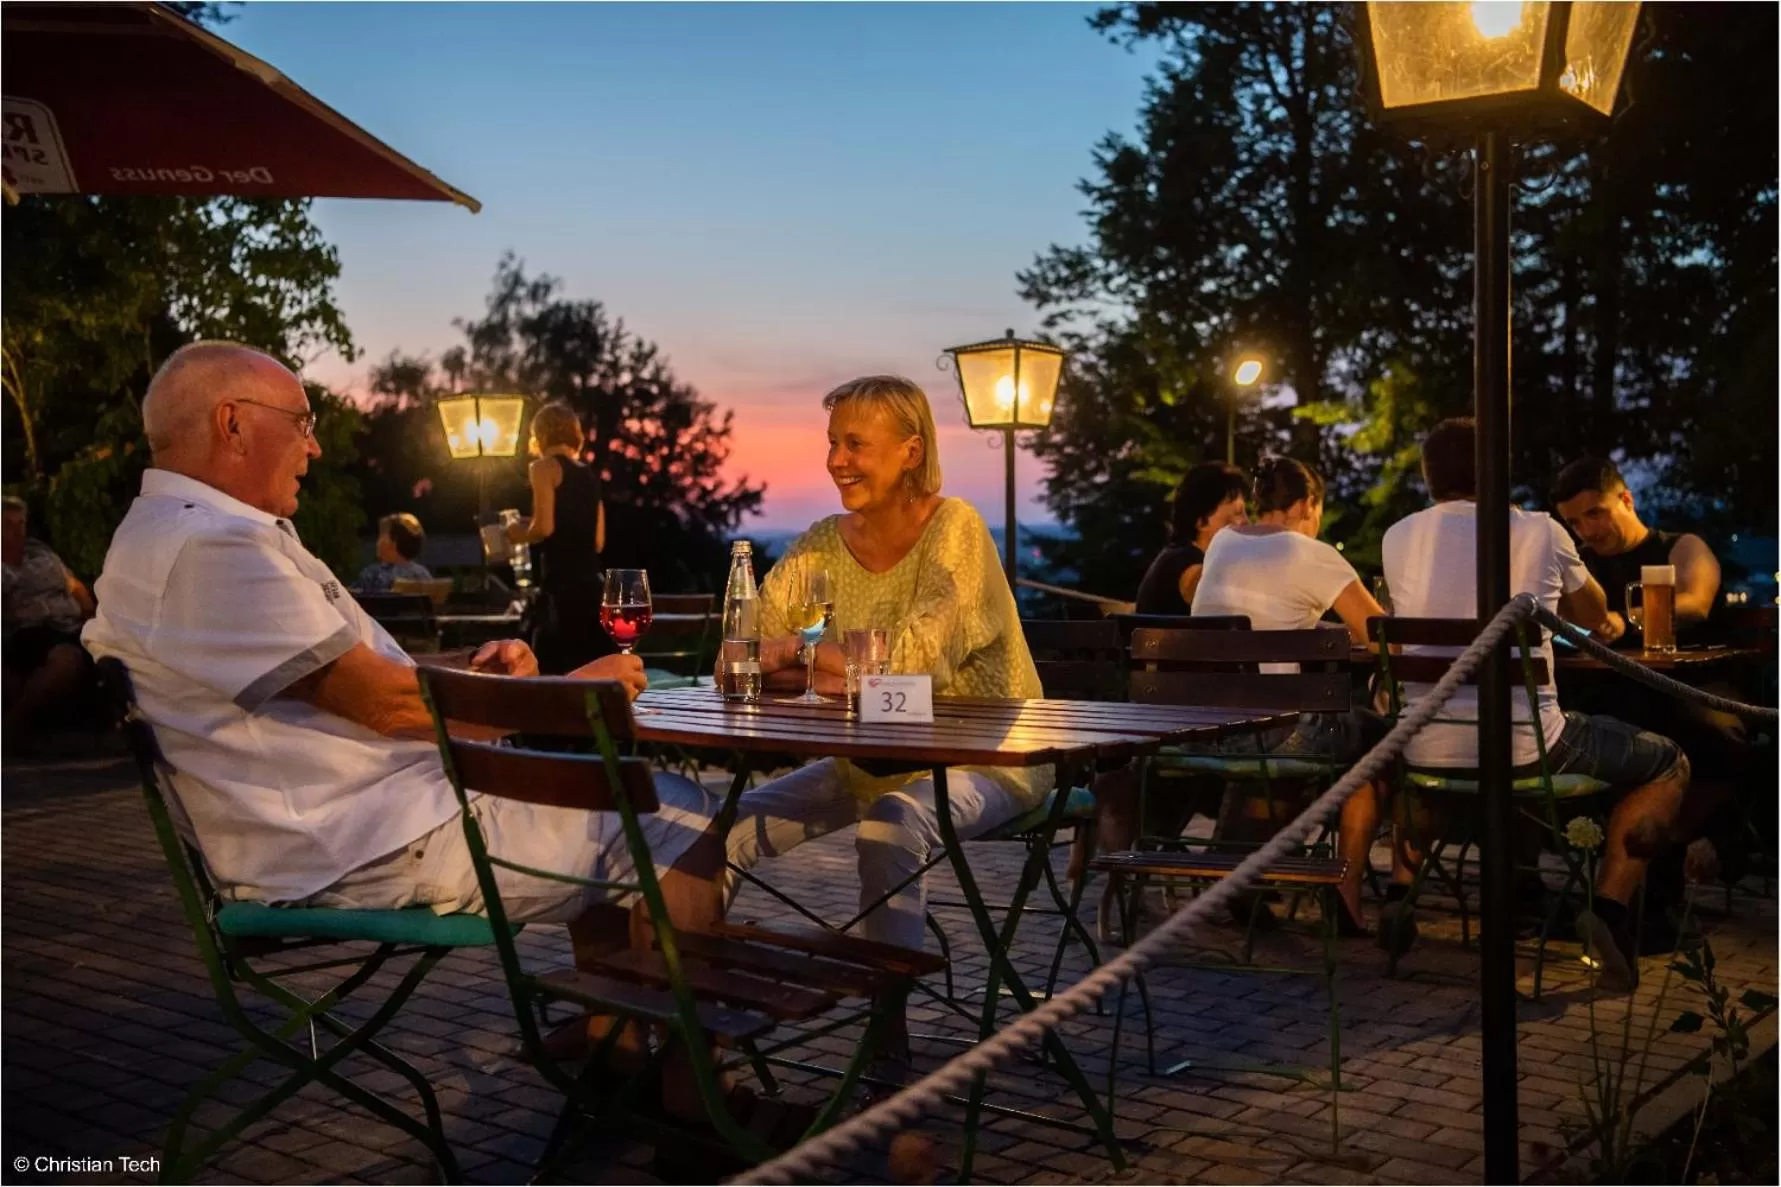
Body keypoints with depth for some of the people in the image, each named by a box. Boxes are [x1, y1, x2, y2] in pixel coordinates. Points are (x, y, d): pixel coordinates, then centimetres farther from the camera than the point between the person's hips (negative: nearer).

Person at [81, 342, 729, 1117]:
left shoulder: (185, 533, 15)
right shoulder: (211, 545, -20)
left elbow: (355, 678, 19)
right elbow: (384, 703, -21)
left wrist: (471, 675, 3)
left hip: (356, 824, 11)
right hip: (368, 851, -11)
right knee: (678, 820, -10)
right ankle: (690, 1100, -1)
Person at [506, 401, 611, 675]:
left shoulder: (546, 467, -3)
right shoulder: (590, 475, 16)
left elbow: (544, 527, -14)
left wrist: (519, 534, 6)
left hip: (560, 588, -7)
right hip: (590, 585, 7)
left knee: (553, 673, -6)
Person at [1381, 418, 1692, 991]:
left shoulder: (1398, 538, 6)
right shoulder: (1540, 531, 1)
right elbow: (1596, 619, 18)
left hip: (1428, 751, 3)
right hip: (1524, 745, -3)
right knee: (1668, 764, 20)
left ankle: (1401, 890, 24)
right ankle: (1609, 907, 2)